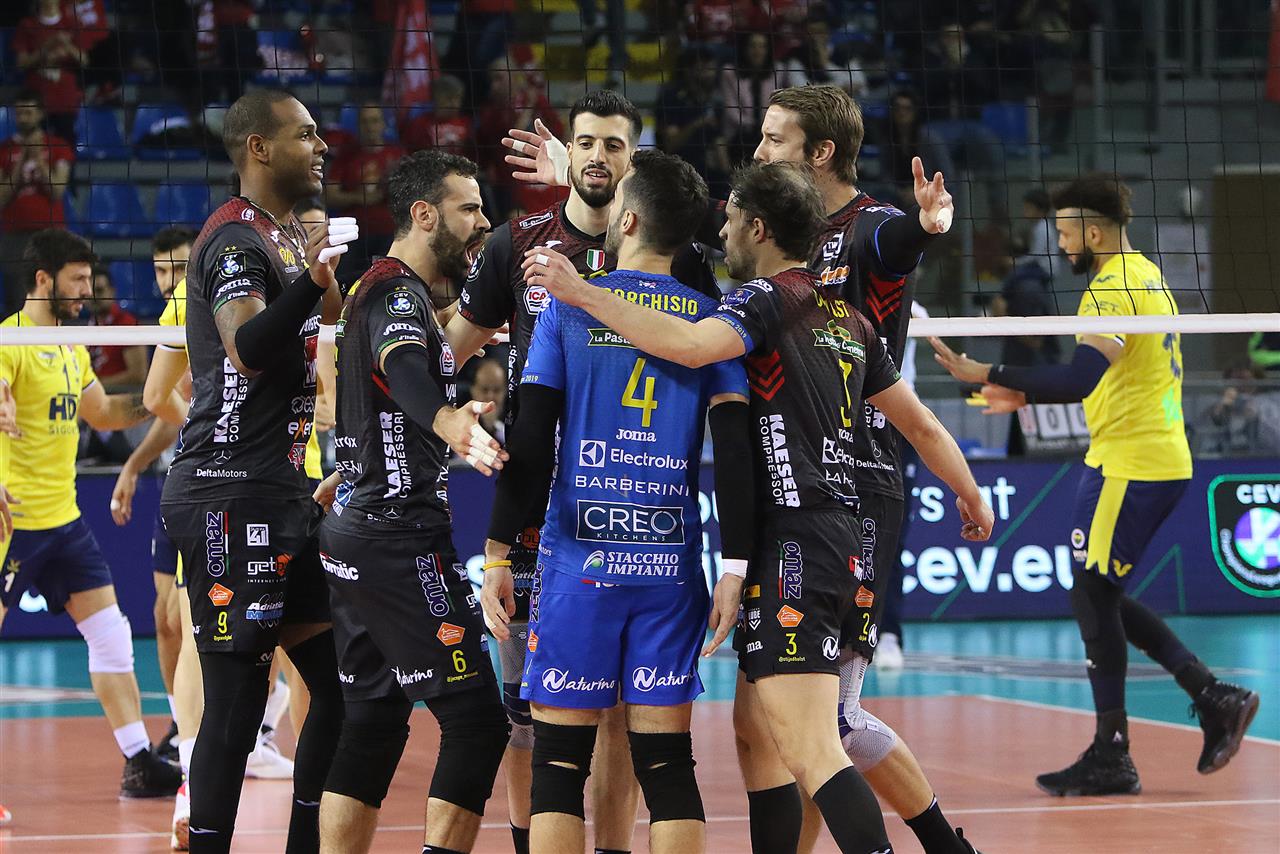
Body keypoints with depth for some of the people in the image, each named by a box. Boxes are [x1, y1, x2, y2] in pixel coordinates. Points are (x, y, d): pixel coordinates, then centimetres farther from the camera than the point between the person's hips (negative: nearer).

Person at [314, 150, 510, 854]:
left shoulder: (386, 290, 17)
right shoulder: (398, 293, -14)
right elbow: (402, 368, -38)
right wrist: (450, 424, -57)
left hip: (354, 538, 10)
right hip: (402, 540, -10)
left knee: (374, 724, 10)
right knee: (476, 721, -11)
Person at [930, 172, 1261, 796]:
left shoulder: (1111, 289, -16)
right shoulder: (1148, 278, 15)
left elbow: (1081, 377, -28)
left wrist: (986, 373, -27)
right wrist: (1026, 394, 19)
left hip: (1128, 464, -10)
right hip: (1163, 458, 10)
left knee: (1092, 596, -4)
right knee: (1102, 598, 15)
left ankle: (1111, 757, -1)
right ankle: (1213, 696, 11)